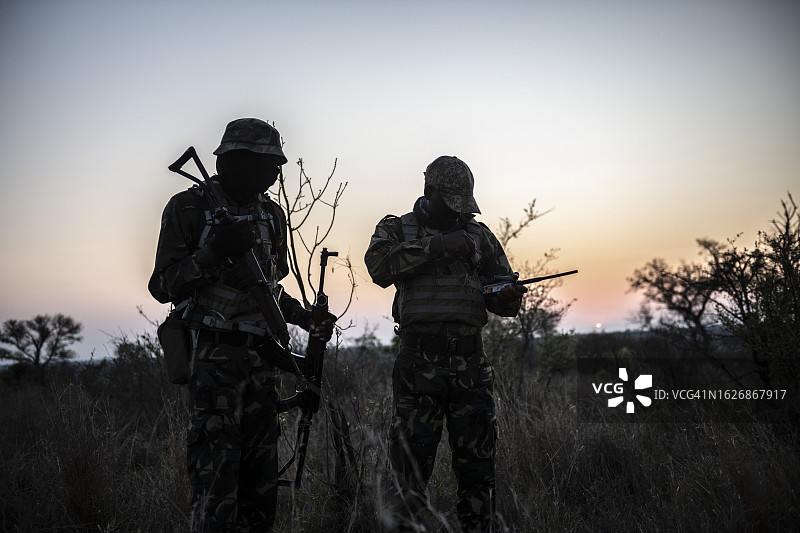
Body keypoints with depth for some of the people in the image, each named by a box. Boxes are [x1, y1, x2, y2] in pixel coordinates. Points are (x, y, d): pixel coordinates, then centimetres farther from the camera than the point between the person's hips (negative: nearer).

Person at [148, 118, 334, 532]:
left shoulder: (271, 214, 14)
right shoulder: (189, 209, -4)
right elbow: (163, 286, -7)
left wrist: (308, 319, 11)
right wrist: (213, 253, -21)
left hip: (261, 358, 6)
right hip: (213, 358, -6)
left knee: (260, 478, 10)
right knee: (216, 471, -9)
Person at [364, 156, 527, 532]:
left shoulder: (479, 235, 17)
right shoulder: (396, 229, 9)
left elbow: (501, 299, 18)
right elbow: (380, 266, -13)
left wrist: (510, 296, -7)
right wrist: (438, 245, -16)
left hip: (470, 364, 3)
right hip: (419, 363, -3)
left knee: (478, 467, 6)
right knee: (412, 465, 0)